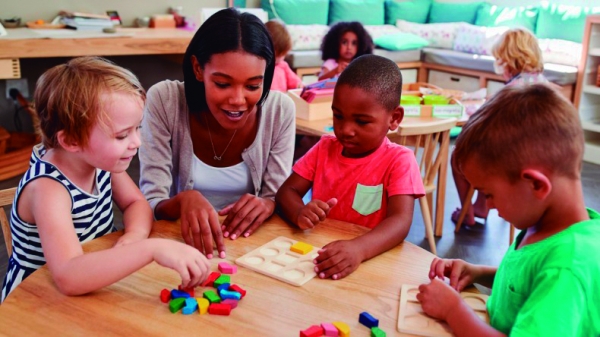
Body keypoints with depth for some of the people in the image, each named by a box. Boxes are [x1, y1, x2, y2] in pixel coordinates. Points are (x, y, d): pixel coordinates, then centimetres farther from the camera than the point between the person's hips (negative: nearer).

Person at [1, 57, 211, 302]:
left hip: (94, 286, 5)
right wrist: (152, 248, -48)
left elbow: (136, 203, 2)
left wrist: (135, 235, -19)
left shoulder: (99, 159, -10)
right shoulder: (47, 188, -29)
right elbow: (69, 278, -41)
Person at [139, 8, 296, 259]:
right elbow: (151, 205, -14)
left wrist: (267, 205, -25)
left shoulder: (281, 110, -10)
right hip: (184, 241, -1)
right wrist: (183, 200, -33)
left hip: (249, 242, 1)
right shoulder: (164, 101, -14)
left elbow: (280, 198, -4)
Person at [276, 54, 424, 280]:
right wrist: (300, 214, -20)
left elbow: (400, 221, -20)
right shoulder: (324, 148, 5)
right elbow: (286, 191, 3)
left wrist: (358, 249, -39)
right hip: (318, 252, 3)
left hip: (371, 260, -2)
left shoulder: (399, 161, -8)